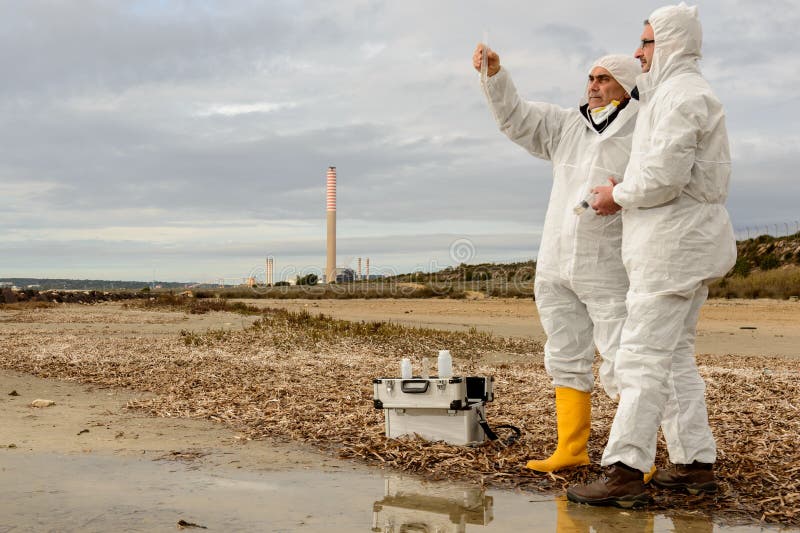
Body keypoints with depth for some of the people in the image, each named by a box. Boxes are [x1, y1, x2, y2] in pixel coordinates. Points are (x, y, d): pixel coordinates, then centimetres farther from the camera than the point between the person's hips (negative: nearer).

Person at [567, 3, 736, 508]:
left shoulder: (681, 94, -13)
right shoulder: (686, 92, 21)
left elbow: (664, 176, -24)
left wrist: (619, 196, -9)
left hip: (675, 243, -11)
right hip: (683, 244, 11)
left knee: (643, 357, -12)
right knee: (675, 357, 12)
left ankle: (625, 472, -12)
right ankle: (696, 463, 16)